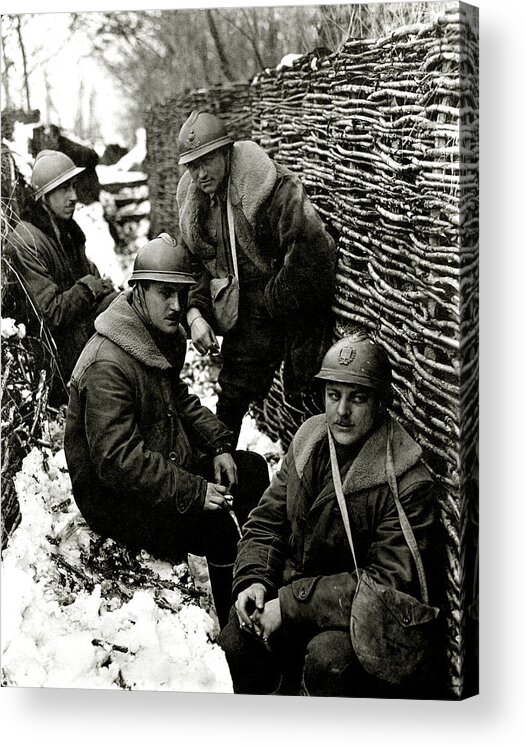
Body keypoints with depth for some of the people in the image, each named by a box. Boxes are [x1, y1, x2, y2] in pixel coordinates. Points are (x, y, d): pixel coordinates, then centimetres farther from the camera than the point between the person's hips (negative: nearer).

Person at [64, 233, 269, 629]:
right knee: (216, 527, -26)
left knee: (253, 468, 11)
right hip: (113, 493, -10)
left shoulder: (168, 336, 3)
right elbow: (117, 461, -32)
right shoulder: (107, 366, -29)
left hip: (169, 460, 10)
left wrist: (217, 444, 3)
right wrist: (194, 491, -31)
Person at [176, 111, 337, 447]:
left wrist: (274, 300, -17)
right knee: (232, 392, 12)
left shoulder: (274, 186, -21)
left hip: (293, 309, -6)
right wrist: (194, 312, -6)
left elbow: (312, 250, -28)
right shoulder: (193, 199, 2)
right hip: (247, 312, 6)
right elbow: (194, 264, 12)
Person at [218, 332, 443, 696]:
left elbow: (389, 582, -24)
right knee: (237, 641, -16)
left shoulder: (410, 482, -20)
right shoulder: (309, 438, 1)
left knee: (327, 656, -33)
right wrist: (253, 580, -11)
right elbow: (266, 522, 9)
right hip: (292, 587, 6)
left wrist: (291, 604, -26)